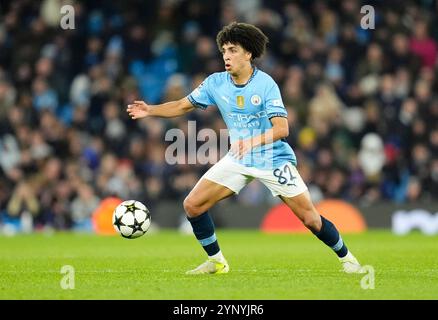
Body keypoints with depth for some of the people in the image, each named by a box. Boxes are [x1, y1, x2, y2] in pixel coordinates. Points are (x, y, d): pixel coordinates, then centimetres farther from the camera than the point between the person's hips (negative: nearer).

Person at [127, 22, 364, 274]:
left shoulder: (265, 84, -20)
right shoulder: (216, 83, -5)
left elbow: (282, 129, -27)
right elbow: (183, 106, 5)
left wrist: (253, 142, -43)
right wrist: (151, 110, -10)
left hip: (274, 159, -5)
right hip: (237, 160, 5)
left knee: (310, 219, -7)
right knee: (192, 205, -6)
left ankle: (347, 258, 17)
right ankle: (216, 261, 12)